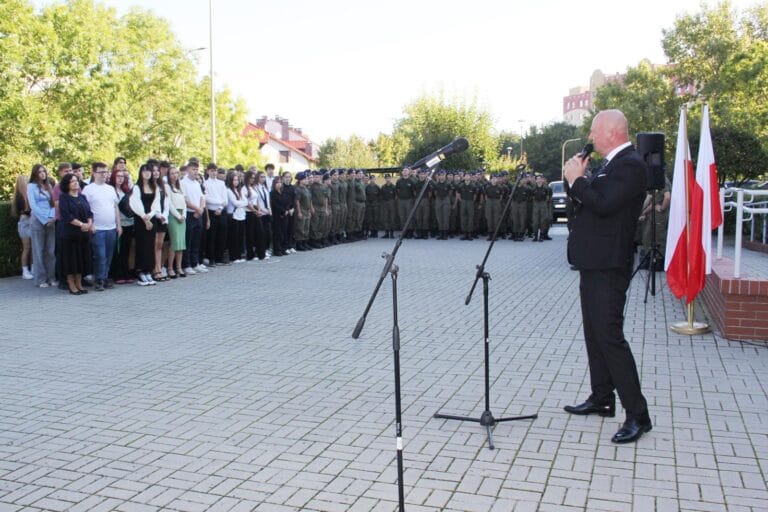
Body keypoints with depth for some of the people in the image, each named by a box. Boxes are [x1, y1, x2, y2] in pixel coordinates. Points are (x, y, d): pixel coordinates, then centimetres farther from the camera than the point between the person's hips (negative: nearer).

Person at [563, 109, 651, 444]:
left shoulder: (630, 165, -15)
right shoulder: (613, 164, 16)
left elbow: (603, 204, -26)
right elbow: (590, 202, 18)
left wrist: (577, 179, -14)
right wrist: (577, 180, 2)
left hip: (608, 266, -11)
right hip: (594, 264, 11)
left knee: (609, 336, -11)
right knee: (595, 334, 16)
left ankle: (637, 415, -3)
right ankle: (602, 399, 28)